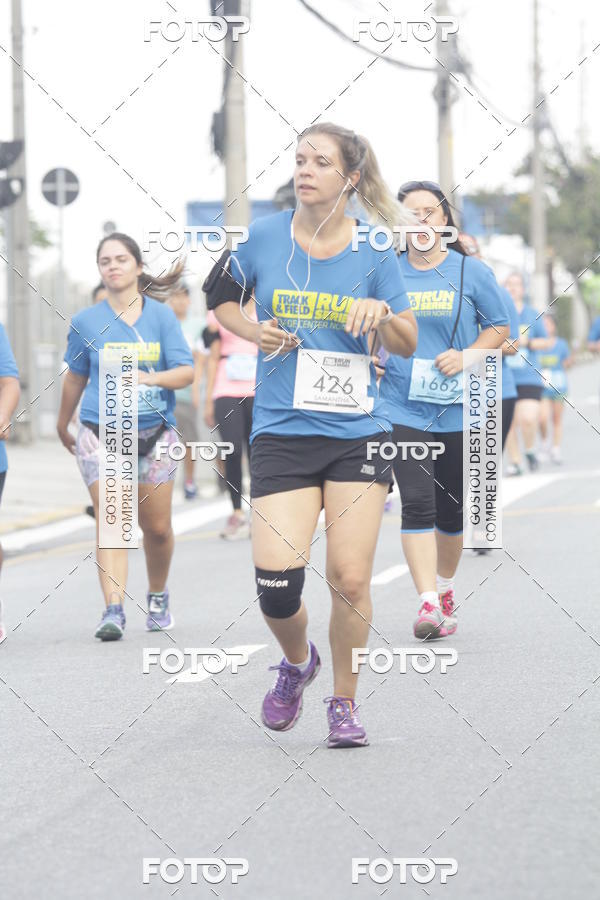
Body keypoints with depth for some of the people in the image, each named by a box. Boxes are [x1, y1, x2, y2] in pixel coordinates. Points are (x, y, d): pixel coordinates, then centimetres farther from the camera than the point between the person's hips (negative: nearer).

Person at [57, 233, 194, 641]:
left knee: (158, 527, 8)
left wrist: (147, 377, -23)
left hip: (154, 433, 1)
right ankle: (114, 610, -22)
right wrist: (63, 427, 25)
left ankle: (158, 597, 33)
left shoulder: (162, 316, 2)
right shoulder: (86, 323, 3)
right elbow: (75, 378, 16)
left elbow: (186, 371, -4)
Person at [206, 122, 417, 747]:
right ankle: (297, 661, 22)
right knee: (276, 579, -12)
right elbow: (221, 297, 18)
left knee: (349, 579, -4)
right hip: (281, 432, 0)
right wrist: (256, 333, -1)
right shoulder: (263, 238, 1)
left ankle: (344, 702, 18)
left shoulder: (373, 251, 1)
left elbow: (407, 344, 7)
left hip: (358, 433, 0)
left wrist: (381, 313, -14)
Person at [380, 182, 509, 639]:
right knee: (417, 504, -15)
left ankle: (445, 588, 35)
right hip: (403, 408, -1)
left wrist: (466, 356, -11)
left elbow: (499, 328, 5)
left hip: (457, 409, 1)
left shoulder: (471, 271, 0)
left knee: (451, 510, 11)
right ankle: (428, 604, -17)